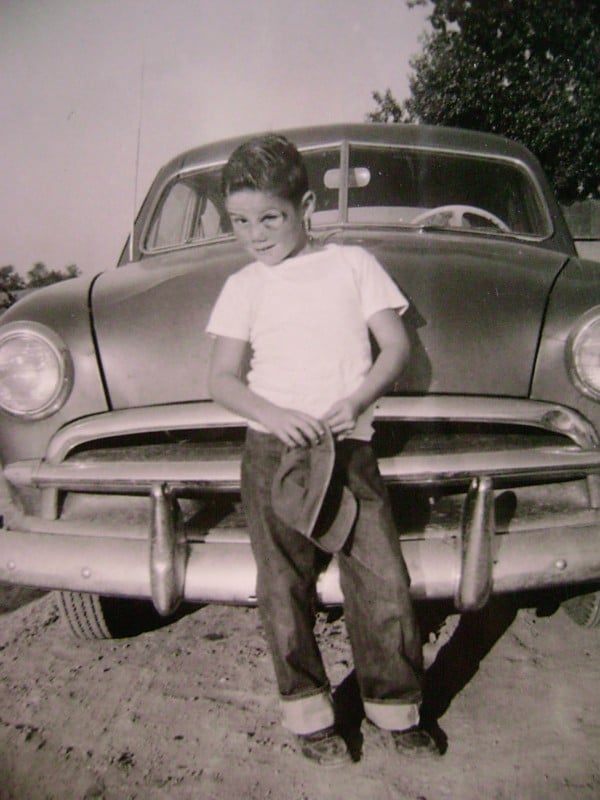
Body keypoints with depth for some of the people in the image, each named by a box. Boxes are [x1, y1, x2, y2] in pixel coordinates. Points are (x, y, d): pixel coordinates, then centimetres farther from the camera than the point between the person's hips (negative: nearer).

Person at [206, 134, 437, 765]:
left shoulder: (353, 264, 9)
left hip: (348, 445, 0)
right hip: (272, 450, 1)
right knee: (285, 589, 2)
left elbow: (396, 346, 5)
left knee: (382, 581, -3)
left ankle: (394, 706, 18)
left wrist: (355, 402, -12)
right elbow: (222, 378, 5)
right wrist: (271, 414, -15)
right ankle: (308, 713, 20)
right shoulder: (243, 287, 10)